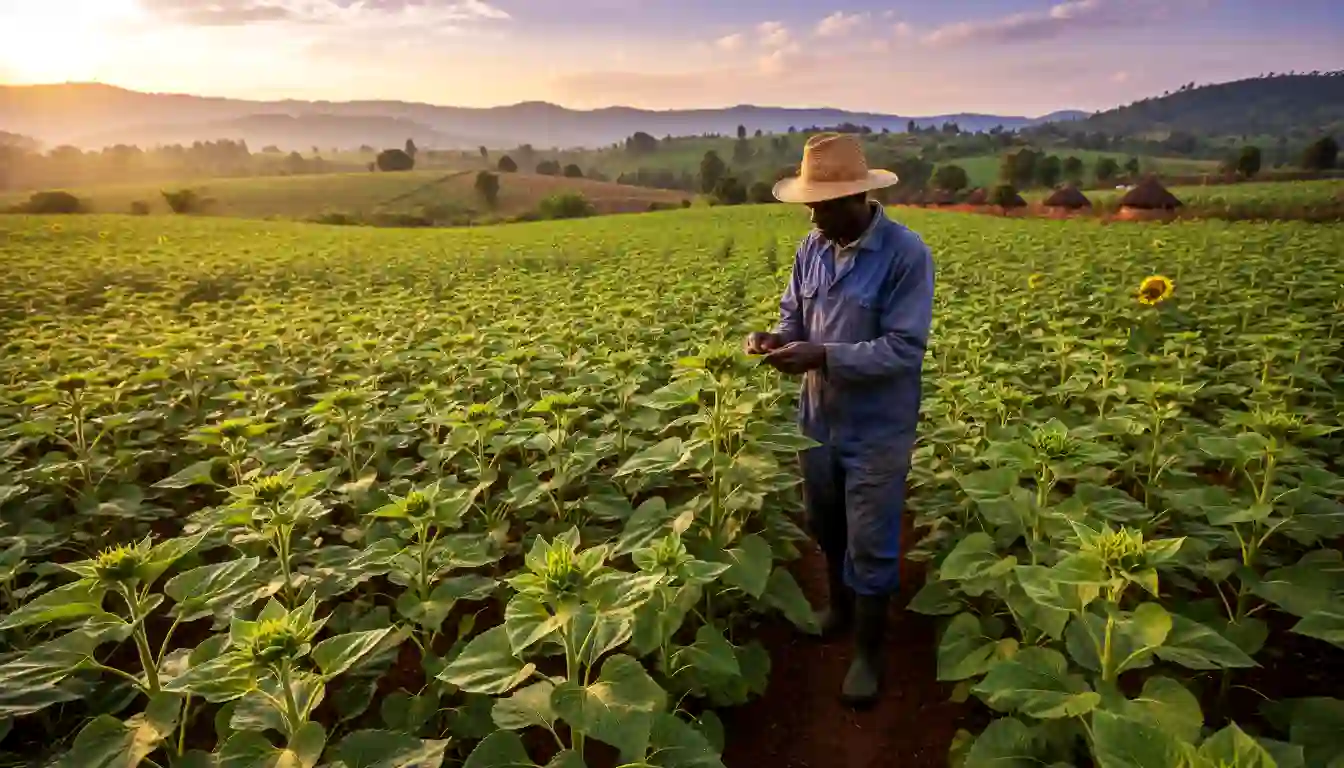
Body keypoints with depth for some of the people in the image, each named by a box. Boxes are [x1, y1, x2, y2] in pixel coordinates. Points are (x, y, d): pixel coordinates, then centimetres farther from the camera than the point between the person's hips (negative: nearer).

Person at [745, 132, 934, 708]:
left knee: (871, 545, 7)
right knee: (826, 526, 22)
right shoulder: (812, 248, 0)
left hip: (877, 430, -6)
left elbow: (904, 350, -23)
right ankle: (839, 608, 49)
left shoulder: (907, 254, -19)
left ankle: (868, 653, 28)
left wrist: (823, 356, -30)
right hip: (819, 419, 6)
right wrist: (776, 338, -15)